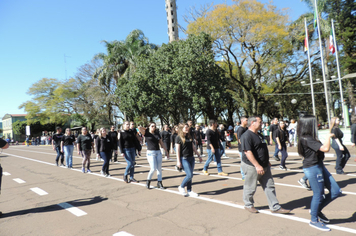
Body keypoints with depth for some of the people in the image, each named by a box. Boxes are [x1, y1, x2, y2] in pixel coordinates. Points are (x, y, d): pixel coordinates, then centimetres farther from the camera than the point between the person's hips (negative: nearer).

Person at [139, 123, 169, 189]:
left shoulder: (157, 134, 11)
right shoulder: (146, 133, -1)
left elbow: (162, 143, 15)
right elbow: (139, 128, -17)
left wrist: (166, 151, 14)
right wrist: (146, 129, 1)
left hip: (158, 152, 5)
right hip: (151, 152, -5)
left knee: (159, 168, 6)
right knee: (153, 168, -9)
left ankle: (159, 183, 17)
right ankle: (148, 181, 15)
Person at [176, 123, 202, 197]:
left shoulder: (189, 137, 12)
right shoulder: (179, 138, -7)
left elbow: (193, 147, 18)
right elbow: (177, 150, -10)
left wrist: (199, 156, 16)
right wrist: (178, 161, -13)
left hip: (191, 158, 6)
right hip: (184, 158, -6)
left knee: (190, 176, 9)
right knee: (189, 175, -9)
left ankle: (189, 191, 19)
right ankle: (181, 187, 13)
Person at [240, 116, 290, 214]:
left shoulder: (259, 135, 13)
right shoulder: (247, 136, -19)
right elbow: (248, 152, -26)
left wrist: (267, 162, 23)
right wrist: (257, 166, -28)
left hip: (264, 166, 9)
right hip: (252, 167, -9)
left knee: (270, 186, 11)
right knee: (250, 188, 7)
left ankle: (275, 207, 20)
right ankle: (248, 205, 27)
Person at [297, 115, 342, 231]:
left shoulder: (309, 138, 9)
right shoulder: (306, 139, -23)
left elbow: (321, 148, 18)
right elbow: (325, 148, -27)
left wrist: (329, 137, 8)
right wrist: (328, 136, -13)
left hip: (319, 166, 10)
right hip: (312, 168, -10)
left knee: (336, 191, 13)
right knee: (318, 195, 3)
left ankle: (317, 210, 29)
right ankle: (314, 220, 24)